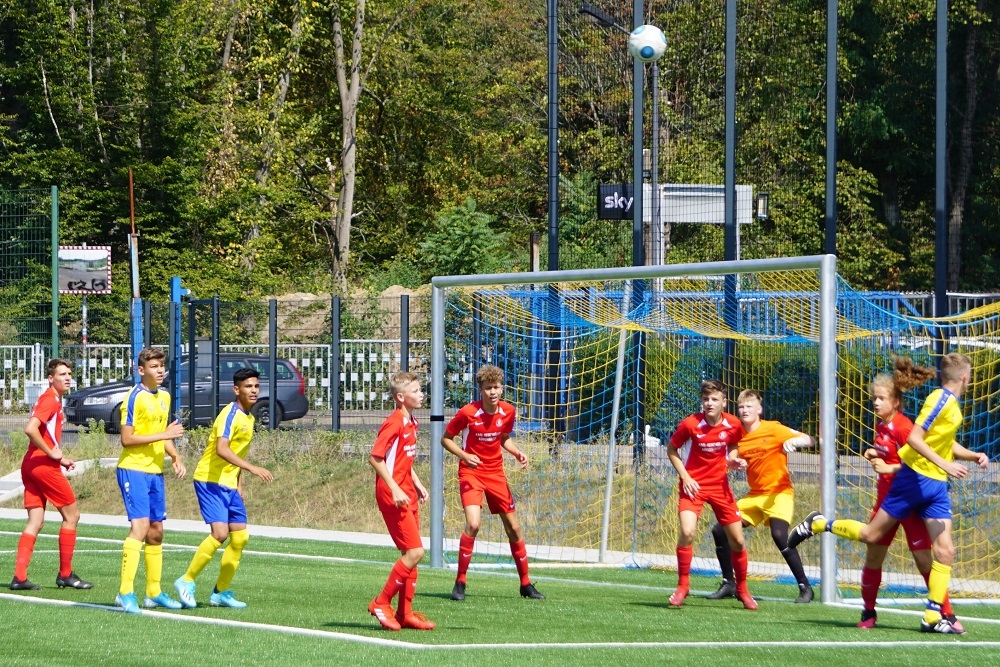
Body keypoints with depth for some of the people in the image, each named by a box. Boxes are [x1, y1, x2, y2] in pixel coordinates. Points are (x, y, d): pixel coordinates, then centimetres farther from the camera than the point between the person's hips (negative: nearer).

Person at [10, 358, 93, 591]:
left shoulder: (53, 400, 19)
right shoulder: (50, 400, -11)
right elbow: (30, 429, -25)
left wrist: (60, 457, 15)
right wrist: (52, 453, -18)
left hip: (31, 465, 9)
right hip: (44, 465, -9)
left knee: (35, 521, 4)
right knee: (71, 514, 3)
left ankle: (19, 577, -5)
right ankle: (65, 574, 8)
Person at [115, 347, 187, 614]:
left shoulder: (164, 397, 14)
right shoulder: (135, 397, -12)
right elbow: (127, 439, -16)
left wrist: (175, 456, 9)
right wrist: (163, 435, -20)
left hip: (155, 471, 8)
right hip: (133, 469, -8)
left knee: (156, 531, 12)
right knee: (140, 525, -19)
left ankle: (154, 592, 23)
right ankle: (125, 594, -21)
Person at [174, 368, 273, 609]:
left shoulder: (248, 418, 14)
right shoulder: (231, 414, -15)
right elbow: (221, 449, -29)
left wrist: (239, 484, 15)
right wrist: (252, 468, -38)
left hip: (229, 484, 9)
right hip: (210, 480, -9)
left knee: (240, 537, 3)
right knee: (220, 532, -20)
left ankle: (221, 592, 12)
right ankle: (187, 581, -7)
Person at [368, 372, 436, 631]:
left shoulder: (411, 424, 14)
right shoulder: (394, 423, -15)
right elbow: (375, 458, -20)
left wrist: (417, 484, 16)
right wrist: (395, 490, -23)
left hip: (407, 495, 9)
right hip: (393, 495, -9)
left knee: (411, 553, 9)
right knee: (414, 552, -12)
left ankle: (405, 612, 14)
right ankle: (381, 603, -3)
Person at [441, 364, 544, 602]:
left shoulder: (508, 411, -4)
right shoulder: (468, 413, -17)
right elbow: (445, 438, -6)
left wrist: (517, 453, -5)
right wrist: (464, 455, -22)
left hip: (496, 473, 5)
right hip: (471, 472, -5)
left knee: (513, 527, 8)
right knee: (473, 524, -23)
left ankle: (526, 584, 21)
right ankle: (460, 583, -11)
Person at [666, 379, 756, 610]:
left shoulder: (734, 425, -7)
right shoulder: (690, 424, -17)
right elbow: (671, 449, -2)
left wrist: (733, 461, -7)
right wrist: (684, 477, -11)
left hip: (720, 485, 3)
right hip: (693, 484, -3)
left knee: (737, 540, 4)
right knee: (686, 532, -24)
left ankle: (742, 589, 26)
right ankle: (683, 586, -5)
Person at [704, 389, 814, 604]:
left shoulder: (773, 429, -10)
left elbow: (808, 440, -13)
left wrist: (794, 441, -36)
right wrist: (735, 463, -10)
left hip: (779, 492, -7)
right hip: (754, 495, 7)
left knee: (780, 536, -28)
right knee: (720, 530, 0)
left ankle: (805, 588, -17)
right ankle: (728, 584, 16)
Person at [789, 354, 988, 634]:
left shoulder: (952, 404, 10)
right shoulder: (940, 399, -16)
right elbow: (914, 439, -24)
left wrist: (974, 456, 10)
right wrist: (945, 465, -28)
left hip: (936, 485, 8)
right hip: (915, 477, -8)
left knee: (945, 551, -3)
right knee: (872, 534, 2)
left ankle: (933, 617, 0)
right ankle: (817, 524, 23)